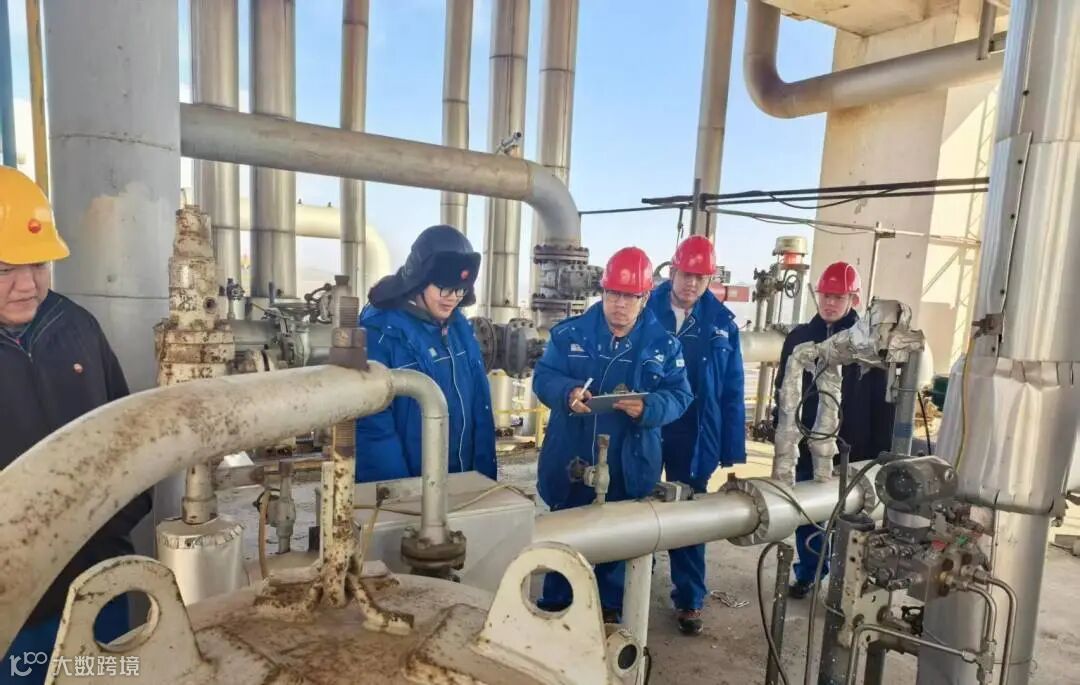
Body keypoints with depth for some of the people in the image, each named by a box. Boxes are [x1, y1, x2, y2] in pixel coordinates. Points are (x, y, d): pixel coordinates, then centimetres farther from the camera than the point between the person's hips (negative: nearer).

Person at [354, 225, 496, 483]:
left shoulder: (460, 327, 3)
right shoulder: (379, 330, -16)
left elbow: (480, 406, 7)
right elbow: (374, 423, -18)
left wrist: (485, 474, 4)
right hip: (400, 485, -6)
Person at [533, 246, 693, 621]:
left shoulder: (663, 345, -1)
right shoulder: (569, 333, -3)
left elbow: (679, 396, -2)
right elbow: (542, 378, -3)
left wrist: (648, 407, -23)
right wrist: (567, 393, -25)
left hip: (629, 469, 1)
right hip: (571, 464, 0)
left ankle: (609, 613, 36)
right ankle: (554, 611, 35)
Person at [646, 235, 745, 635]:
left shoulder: (722, 323, -1)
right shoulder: (646, 310, -5)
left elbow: (732, 393, 1)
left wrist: (732, 450, -1)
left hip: (696, 437, 1)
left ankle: (689, 601, 27)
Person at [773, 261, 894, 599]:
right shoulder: (799, 337, 2)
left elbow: (882, 402, -4)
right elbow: (783, 390, 5)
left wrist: (878, 452, -7)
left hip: (851, 449, -2)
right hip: (807, 445, 2)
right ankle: (808, 572, 30)